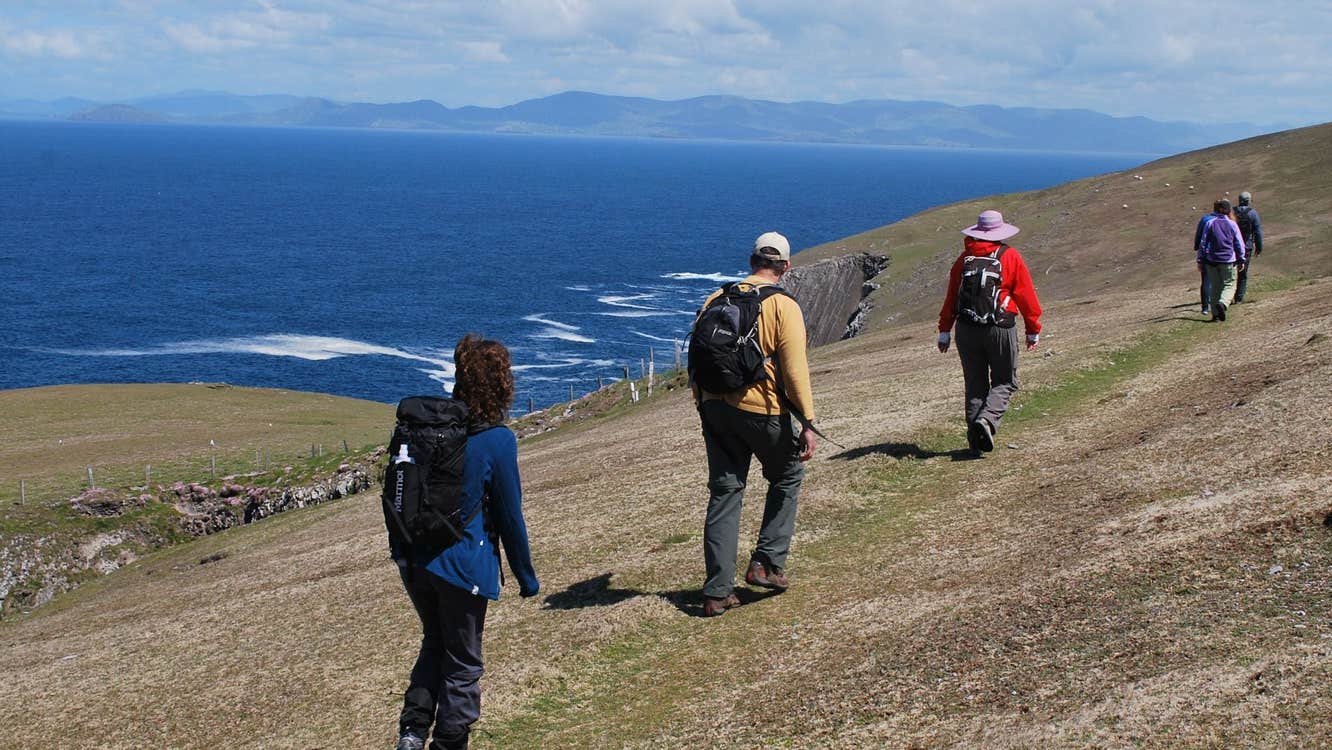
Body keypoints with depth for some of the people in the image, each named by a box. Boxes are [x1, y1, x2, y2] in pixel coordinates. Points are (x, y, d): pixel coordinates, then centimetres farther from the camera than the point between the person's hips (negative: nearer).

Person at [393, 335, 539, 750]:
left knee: (434, 645, 24)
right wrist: (526, 577, 2)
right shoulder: (497, 440, -15)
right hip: (462, 564, -5)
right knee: (462, 663, 11)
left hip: (413, 558, 5)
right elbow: (509, 516, -9)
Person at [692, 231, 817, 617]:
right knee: (787, 477, 21)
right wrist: (807, 423, -12)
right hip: (763, 411, -4)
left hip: (715, 408, 4)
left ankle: (717, 592, 8)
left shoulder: (716, 299, 8)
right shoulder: (783, 306, -7)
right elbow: (794, 369, -14)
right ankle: (767, 563, 15)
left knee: (723, 494, 9)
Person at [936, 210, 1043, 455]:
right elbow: (1026, 295, 0)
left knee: (975, 384, 10)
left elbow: (951, 296, 7)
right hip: (1001, 330, -3)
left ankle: (976, 441, 5)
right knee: (1004, 382, 9)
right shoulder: (1010, 257, -2)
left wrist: (944, 331, 13)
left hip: (966, 330, 3)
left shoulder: (964, 259, 6)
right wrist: (1033, 330, 9)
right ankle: (987, 419, -17)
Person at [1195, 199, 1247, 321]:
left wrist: (1200, 260, 6)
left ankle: (1215, 313, 10)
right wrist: (1241, 261, 13)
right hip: (1229, 261, -2)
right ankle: (1223, 303, -23)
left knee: (1214, 286, 10)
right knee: (1229, 285, 4)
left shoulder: (1209, 223, -1)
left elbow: (1202, 243, 1)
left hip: (1211, 260, 2)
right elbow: (1240, 244, 4)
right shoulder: (1232, 224, -1)